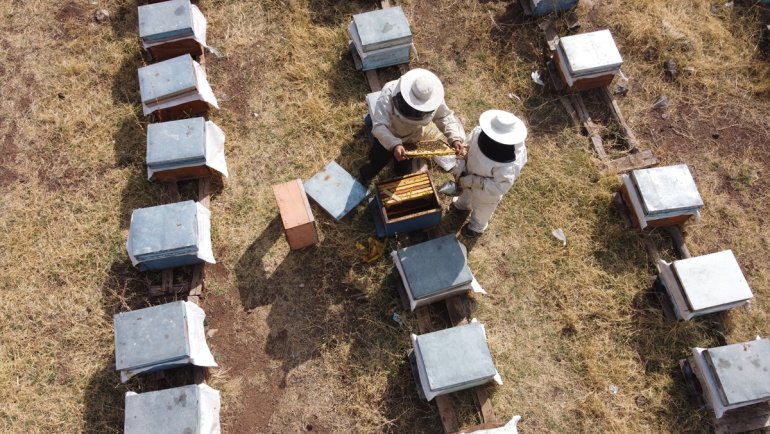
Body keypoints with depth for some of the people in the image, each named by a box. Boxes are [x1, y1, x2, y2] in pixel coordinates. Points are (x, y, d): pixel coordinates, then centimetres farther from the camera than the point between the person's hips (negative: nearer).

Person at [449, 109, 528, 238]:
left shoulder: (510, 164, -46)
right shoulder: (479, 132, -32)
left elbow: (499, 188, -35)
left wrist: (472, 181, -35)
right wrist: (460, 164, -23)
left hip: (486, 193, -4)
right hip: (470, 178, 5)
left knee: (481, 211, 30)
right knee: (467, 192, 39)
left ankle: (477, 227, 64)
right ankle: (463, 204, 76)